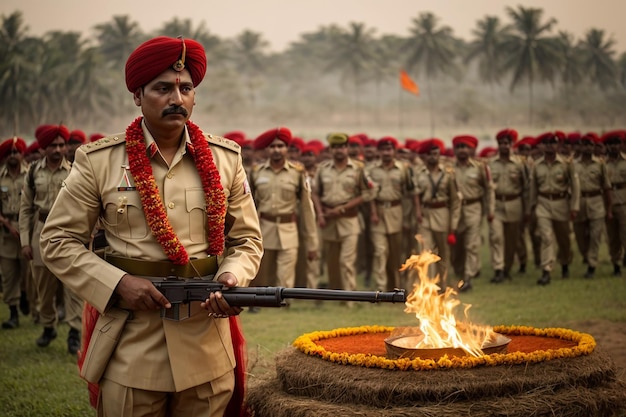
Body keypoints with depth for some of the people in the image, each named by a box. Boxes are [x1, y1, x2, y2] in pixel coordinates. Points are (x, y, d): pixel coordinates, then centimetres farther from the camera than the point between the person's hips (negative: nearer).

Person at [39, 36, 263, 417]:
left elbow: (247, 239, 9)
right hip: (129, 351, -2)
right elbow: (59, 240, 2)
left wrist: (231, 278, -13)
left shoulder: (226, 158, 5)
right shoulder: (98, 161, -1)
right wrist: (118, 283, -12)